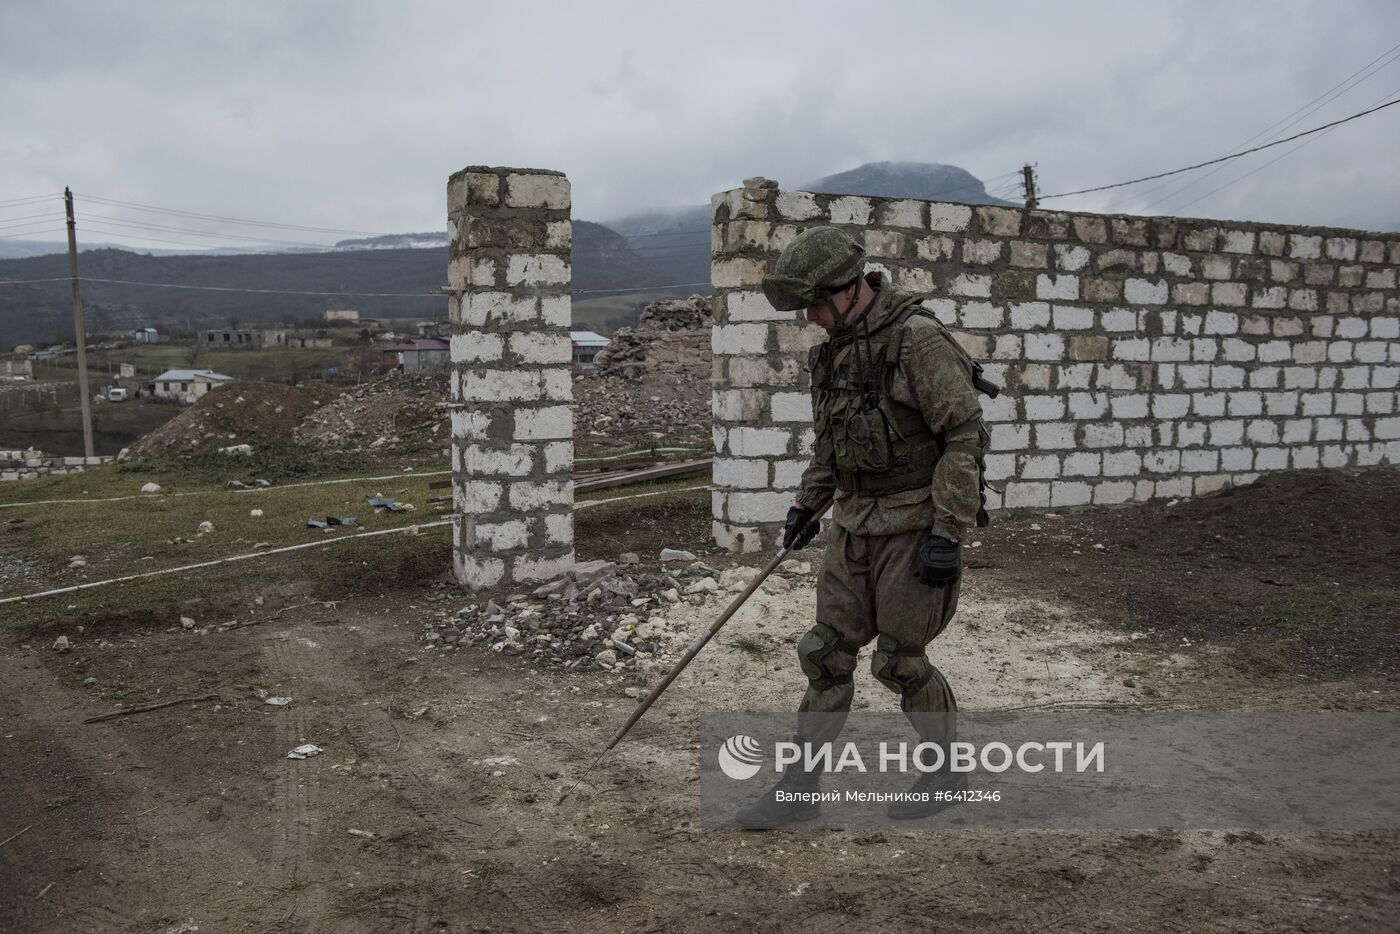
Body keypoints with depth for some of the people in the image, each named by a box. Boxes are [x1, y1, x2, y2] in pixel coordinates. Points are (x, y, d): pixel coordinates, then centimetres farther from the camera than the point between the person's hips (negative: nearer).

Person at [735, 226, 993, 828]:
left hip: (914, 525, -7)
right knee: (826, 654, 6)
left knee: (899, 660, 2)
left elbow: (966, 436, -19)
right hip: (855, 524, 8)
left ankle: (946, 768, 27)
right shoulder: (835, 350, 9)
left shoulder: (917, 339, -16)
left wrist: (948, 534, -21)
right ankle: (799, 788, 15)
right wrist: (807, 504, 19)